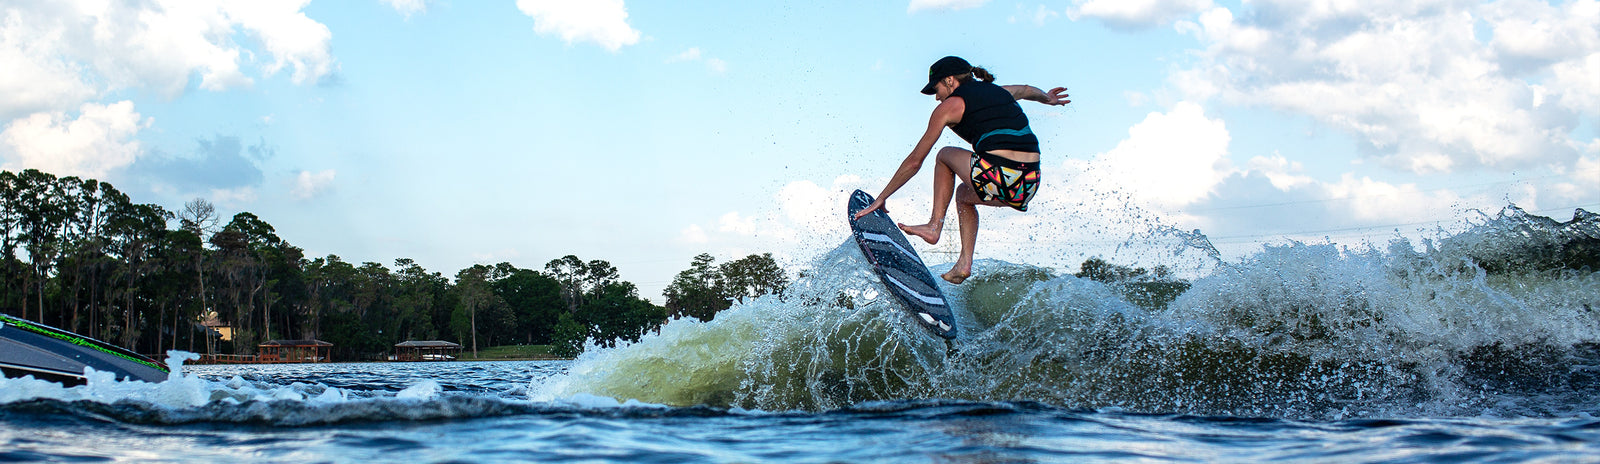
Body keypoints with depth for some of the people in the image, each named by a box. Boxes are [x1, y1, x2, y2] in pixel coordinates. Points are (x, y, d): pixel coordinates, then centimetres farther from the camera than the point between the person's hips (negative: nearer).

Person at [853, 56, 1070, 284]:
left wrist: (881, 198, 20)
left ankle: (935, 226, 15)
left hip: (997, 177, -7)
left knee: (945, 156, 24)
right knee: (964, 193, 35)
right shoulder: (999, 92, 23)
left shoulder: (951, 105, 7)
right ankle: (965, 263, 23)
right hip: (1029, 185, 7)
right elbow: (1026, 90, 47)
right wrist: (1047, 98, 69)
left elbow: (915, 161, 12)